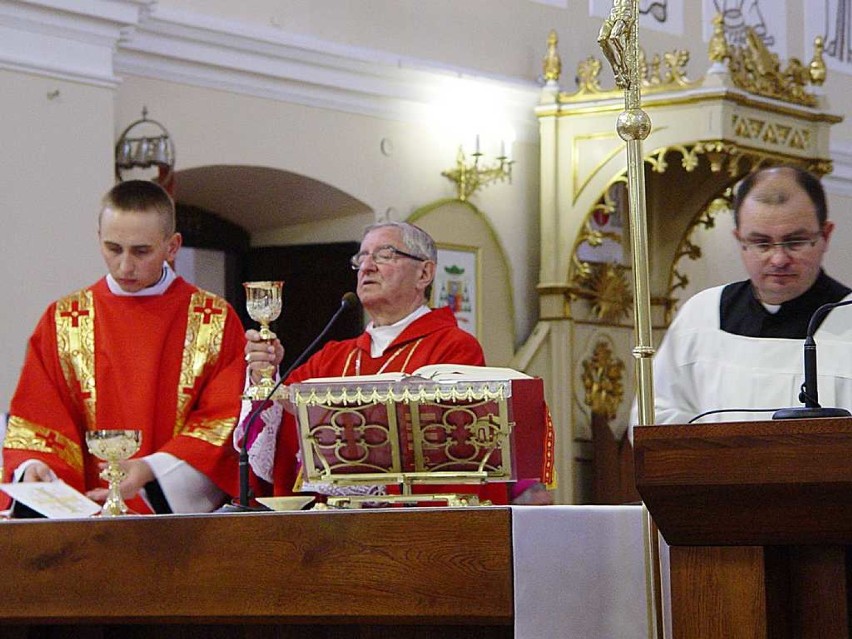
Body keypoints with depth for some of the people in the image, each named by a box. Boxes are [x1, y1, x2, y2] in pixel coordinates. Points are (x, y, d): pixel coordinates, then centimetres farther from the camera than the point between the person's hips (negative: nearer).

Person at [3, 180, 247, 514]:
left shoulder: (216, 321, 8)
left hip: (186, 510, -2)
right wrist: (33, 466, -13)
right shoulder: (64, 321, 12)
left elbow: (225, 421, 3)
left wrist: (151, 470, -13)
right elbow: (37, 420, 10)